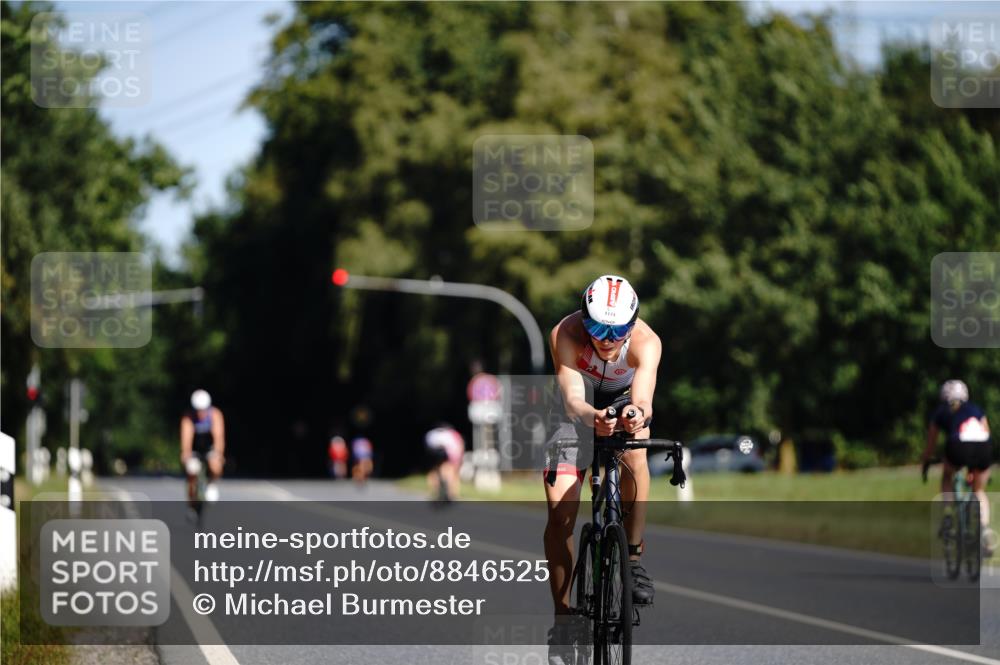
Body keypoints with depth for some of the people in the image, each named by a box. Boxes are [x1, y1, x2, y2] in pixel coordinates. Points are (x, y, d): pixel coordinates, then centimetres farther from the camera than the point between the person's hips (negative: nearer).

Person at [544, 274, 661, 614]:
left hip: (624, 399, 1)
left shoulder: (646, 341, -36)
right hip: (580, 407, -1)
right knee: (559, 513, -11)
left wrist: (639, 414, -75)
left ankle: (634, 557, -12)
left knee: (635, 456, -31)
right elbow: (573, 399, -48)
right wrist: (593, 418, -70)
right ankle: (562, 613, 2)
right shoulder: (565, 335, -36)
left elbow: (642, 398, -51)